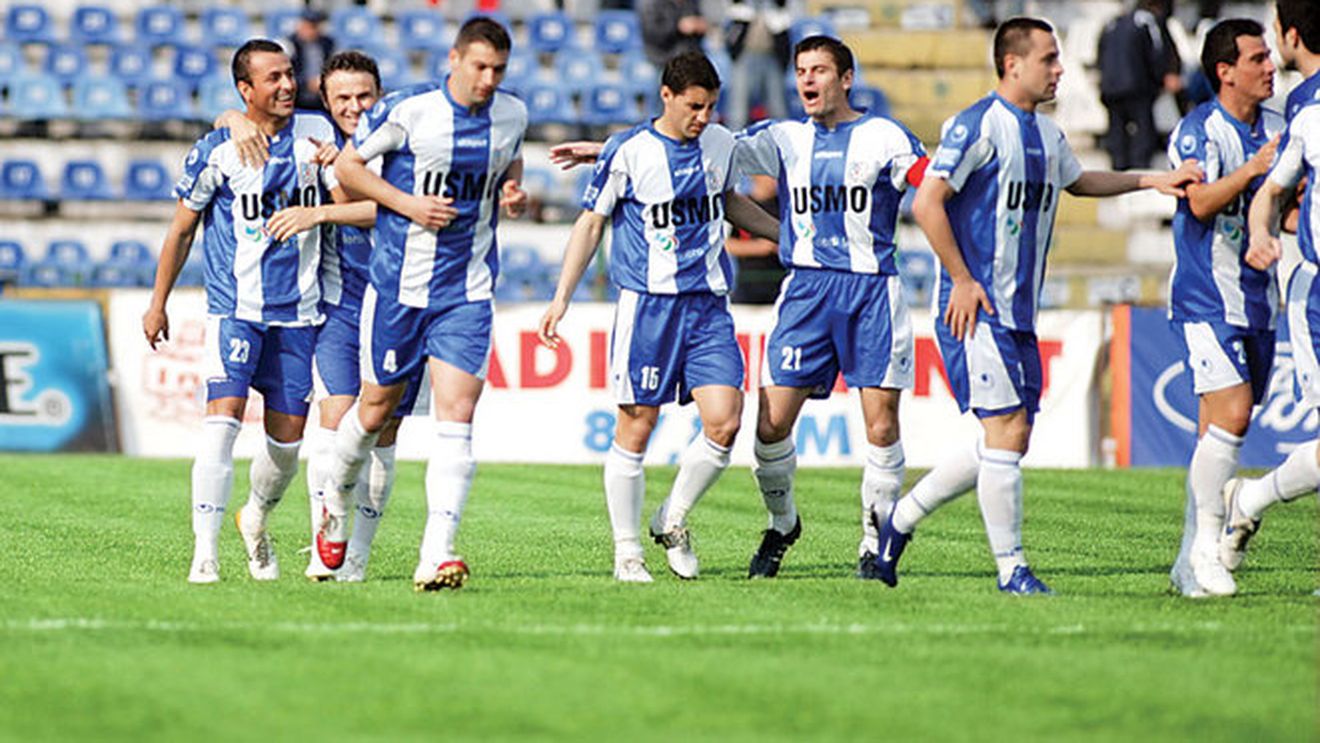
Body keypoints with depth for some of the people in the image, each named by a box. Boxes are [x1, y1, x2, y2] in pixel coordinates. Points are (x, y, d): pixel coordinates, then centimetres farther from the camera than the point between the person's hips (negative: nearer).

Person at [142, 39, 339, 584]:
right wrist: (157, 304, 7)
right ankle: (205, 550, -18)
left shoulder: (316, 132, 4)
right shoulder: (218, 150, -5)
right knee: (224, 415, -18)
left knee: (287, 436, 6)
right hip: (234, 307, -4)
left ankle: (256, 519, 35)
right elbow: (182, 228, 4)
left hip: (297, 309, 4)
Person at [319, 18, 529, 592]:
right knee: (376, 409, 9)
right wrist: (408, 204, -14)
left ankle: (436, 556, -16)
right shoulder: (407, 110, -12)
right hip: (399, 284, -2)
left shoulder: (512, 115, 2)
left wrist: (513, 194, 1)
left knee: (457, 415, -12)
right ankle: (335, 504, 40)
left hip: (468, 292, 2)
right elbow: (347, 166, -3)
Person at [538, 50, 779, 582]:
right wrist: (561, 297, -4)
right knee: (636, 428, -2)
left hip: (709, 304, 4)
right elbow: (591, 224, 1)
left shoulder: (720, 144, 8)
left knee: (725, 422, -9)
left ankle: (672, 522, 12)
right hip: (647, 303, -4)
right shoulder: (627, 152, -6)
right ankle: (627, 553, 9)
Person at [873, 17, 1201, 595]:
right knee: (1007, 429, -11)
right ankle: (1012, 570, -4)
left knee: (1009, 438, 7)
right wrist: (962, 280, -16)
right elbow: (926, 203, -16)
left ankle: (902, 517, 21)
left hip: (1019, 311, 9)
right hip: (975, 308, -9)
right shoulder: (979, 125, -12)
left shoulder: (1047, 135, 15)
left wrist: (1152, 180, 28)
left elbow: (1077, 180, 36)